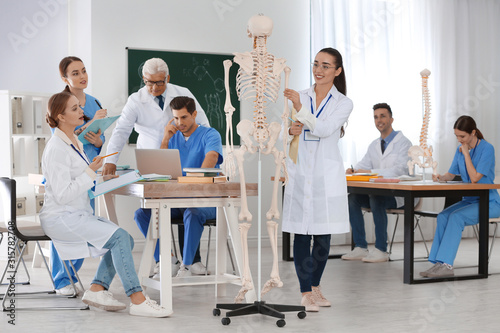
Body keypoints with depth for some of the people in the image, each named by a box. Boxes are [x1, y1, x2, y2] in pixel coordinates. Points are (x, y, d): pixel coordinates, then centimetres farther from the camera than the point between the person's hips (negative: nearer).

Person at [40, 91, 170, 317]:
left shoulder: (75, 143, 14)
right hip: (60, 218, -10)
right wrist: (91, 171, -20)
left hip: (79, 214, 10)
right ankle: (137, 300, -24)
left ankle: (97, 290, -4)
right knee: (119, 237, -24)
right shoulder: (56, 149, -16)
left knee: (125, 239, -5)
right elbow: (62, 195, -22)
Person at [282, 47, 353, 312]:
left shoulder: (343, 103, 2)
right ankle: (306, 293, 4)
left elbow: (324, 129, -15)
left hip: (326, 175, -1)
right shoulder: (299, 97, 8)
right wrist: (290, 130, -12)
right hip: (299, 173, 1)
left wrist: (300, 108, -27)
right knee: (301, 234, -2)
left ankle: (315, 286, 24)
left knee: (323, 236, 6)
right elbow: (284, 129, 11)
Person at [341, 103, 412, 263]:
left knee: (376, 199, -34)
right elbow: (364, 164, 11)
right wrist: (352, 170, -16)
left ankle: (381, 251, -26)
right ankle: (360, 248, -13)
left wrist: (371, 172, -28)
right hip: (378, 191, 7)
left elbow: (401, 170, -20)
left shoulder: (403, 143, -6)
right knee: (352, 198, -16)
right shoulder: (374, 145, 17)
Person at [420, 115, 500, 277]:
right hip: (469, 200, 6)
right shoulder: (460, 149, 9)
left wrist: (466, 153, -15)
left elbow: (475, 178, -20)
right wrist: (441, 177, -8)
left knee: (456, 216, -30)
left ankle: (446, 264, -31)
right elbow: (451, 174, 15)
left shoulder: (487, 148, -13)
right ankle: (439, 263, -27)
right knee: (443, 216, -21)